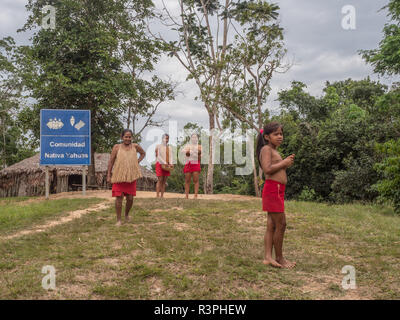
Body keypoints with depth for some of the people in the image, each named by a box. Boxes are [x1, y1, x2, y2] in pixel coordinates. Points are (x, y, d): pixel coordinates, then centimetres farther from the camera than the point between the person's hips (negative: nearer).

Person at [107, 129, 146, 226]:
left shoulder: (135, 146, 3)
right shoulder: (117, 147, -3)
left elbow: (143, 153, 23)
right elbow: (111, 161, 1)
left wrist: (138, 162, 8)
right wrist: (108, 175, -1)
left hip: (131, 177, 2)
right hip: (119, 177, -2)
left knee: (130, 198, 6)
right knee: (119, 198, -3)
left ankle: (127, 214, 33)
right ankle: (118, 220, 10)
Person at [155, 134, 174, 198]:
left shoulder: (169, 147, 14)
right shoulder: (159, 146, -1)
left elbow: (170, 156, 7)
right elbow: (158, 156, -9)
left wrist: (170, 163, -12)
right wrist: (165, 163, -18)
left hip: (167, 165, 5)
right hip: (160, 164, -5)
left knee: (164, 181, 3)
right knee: (160, 180, -10)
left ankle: (162, 195, 5)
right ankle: (157, 195, -9)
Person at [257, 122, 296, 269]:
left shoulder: (273, 151, 22)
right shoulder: (266, 149, -8)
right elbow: (267, 169, -21)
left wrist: (287, 162, 8)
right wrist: (284, 163, -11)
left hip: (278, 191, 10)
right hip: (273, 189, -10)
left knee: (271, 225, 8)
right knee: (281, 224, -4)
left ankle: (267, 257, 10)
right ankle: (279, 258, 8)